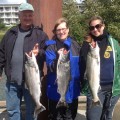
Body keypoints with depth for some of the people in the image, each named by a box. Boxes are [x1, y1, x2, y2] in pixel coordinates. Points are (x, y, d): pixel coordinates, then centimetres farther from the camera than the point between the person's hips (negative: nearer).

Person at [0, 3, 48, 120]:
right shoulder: (10, 33, 8)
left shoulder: (40, 34, -3)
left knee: (31, 109, 12)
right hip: (12, 80, 3)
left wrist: (39, 53, -25)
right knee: (12, 109, 15)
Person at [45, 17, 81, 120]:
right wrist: (58, 58, -33)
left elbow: (80, 64, 12)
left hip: (72, 89, 4)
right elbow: (50, 67, -16)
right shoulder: (51, 46, -9)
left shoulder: (75, 45, 3)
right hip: (57, 90, -4)